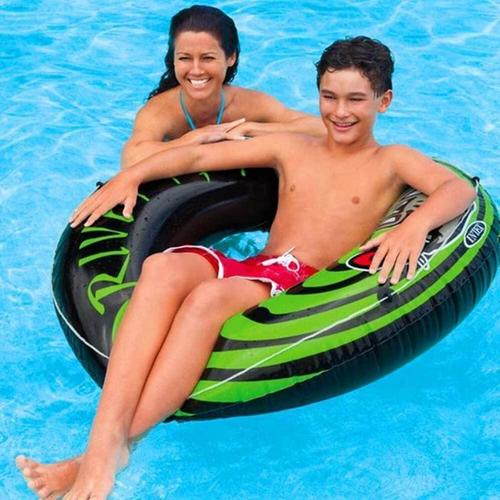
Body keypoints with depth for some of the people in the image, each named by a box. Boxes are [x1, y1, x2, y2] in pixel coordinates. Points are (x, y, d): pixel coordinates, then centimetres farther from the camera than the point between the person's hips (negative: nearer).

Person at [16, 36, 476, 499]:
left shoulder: (391, 161, 14)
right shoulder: (292, 148, 24)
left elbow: (460, 188, -4)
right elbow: (199, 155, 20)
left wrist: (415, 224, -26)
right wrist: (130, 176, 6)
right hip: (248, 271, 4)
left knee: (210, 297, -35)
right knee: (162, 269, -29)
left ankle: (110, 454, -35)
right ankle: (104, 443, -41)